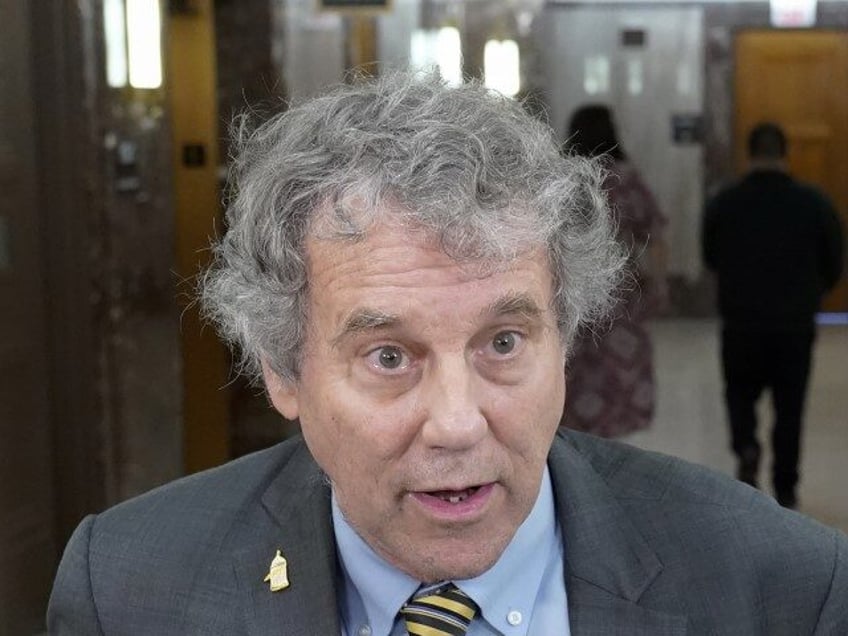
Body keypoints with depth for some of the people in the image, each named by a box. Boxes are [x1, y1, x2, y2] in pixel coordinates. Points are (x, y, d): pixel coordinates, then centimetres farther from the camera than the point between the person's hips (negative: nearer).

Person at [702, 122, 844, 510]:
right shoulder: (814, 204, -7)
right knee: (789, 407, 11)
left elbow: (710, 260, 8)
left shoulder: (723, 203, -6)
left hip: (741, 322, 0)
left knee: (741, 393, 20)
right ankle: (785, 490, 15)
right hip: (796, 325, 0)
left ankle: (746, 448, -7)